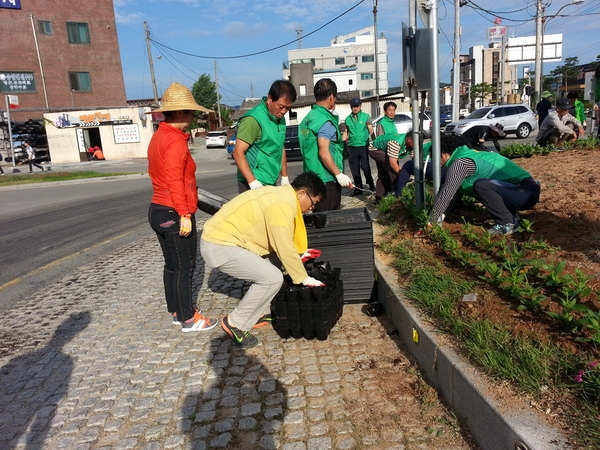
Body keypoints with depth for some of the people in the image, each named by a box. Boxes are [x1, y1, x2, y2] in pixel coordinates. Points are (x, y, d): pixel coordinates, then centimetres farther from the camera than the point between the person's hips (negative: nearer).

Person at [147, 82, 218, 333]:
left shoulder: (159, 136, 14)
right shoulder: (175, 140, -17)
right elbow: (175, 181, -23)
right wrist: (184, 214, -23)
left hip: (159, 210, 10)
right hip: (174, 213, -10)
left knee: (172, 265, 16)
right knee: (184, 267, -1)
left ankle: (177, 311, 27)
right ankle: (188, 319, 9)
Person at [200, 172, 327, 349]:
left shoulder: (282, 195, 10)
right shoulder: (282, 204, -21)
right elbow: (285, 249, -18)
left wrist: (300, 253, 20)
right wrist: (304, 278, -7)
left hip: (225, 237, 11)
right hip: (219, 246, -11)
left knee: (273, 260, 17)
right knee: (272, 278, -13)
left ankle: (260, 314, 25)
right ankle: (236, 324, 3)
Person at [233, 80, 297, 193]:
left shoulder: (280, 119, 11)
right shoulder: (254, 119, -15)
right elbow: (238, 153, -18)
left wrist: (285, 178, 16)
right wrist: (254, 183, -24)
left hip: (271, 184, 8)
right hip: (255, 184, -8)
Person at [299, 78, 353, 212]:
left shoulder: (308, 117, 11)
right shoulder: (325, 120, -16)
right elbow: (324, 152, -22)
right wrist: (339, 174, -18)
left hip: (313, 177, 9)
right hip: (326, 179, -9)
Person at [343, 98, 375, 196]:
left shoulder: (366, 116, 1)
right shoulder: (348, 119, 11)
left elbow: (371, 131, -3)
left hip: (363, 146, -3)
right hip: (352, 147, 3)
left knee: (365, 166, -2)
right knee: (354, 169, 6)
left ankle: (371, 185, 16)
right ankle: (358, 188, 16)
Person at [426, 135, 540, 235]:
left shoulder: (460, 163, -15)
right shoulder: (467, 155, 15)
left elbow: (446, 193, -16)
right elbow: (455, 192, 21)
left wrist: (432, 220, -9)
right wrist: (441, 213, 20)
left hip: (525, 192, -10)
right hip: (525, 191, 10)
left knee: (481, 185, -29)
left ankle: (507, 223, -11)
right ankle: (512, 216, 14)